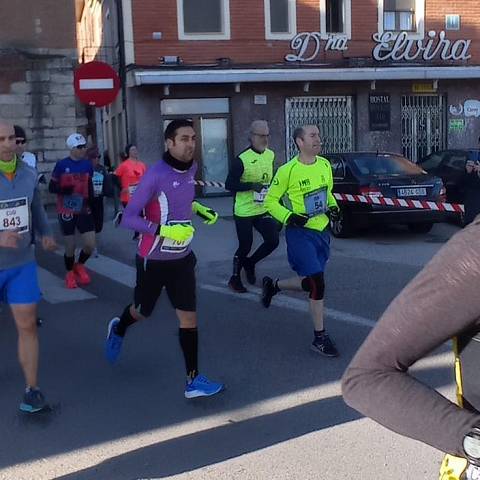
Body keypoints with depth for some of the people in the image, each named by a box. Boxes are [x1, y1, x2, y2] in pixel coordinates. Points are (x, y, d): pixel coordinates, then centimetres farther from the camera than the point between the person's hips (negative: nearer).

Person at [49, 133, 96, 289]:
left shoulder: (87, 165, 3)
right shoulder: (61, 165, -9)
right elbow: (51, 187, -4)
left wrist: (91, 202, 4)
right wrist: (63, 189, -24)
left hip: (84, 210, 3)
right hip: (66, 211, -3)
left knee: (90, 244, -1)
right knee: (70, 246, 4)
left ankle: (80, 265, 28)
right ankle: (70, 273, 28)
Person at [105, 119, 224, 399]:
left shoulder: (191, 168, -1)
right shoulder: (156, 175, -22)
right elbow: (128, 218, -23)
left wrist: (199, 208, 8)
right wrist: (164, 230, -34)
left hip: (182, 258, 5)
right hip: (154, 259, -4)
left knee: (189, 316, -1)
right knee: (143, 311, 18)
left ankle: (194, 380, 7)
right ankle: (118, 328, 53)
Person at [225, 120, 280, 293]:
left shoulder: (270, 155, 4)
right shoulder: (242, 160, -17)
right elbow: (229, 184, -16)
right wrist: (251, 185, -26)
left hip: (263, 210, 6)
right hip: (244, 212, -6)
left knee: (273, 241, -3)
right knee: (245, 247, 3)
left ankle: (250, 263, 24)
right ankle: (235, 278, 25)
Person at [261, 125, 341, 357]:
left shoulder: (325, 165, 5)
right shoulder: (287, 171, -14)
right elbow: (271, 201, -5)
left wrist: (333, 206, 2)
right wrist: (289, 217, -19)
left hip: (322, 231, 7)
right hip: (300, 233, -7)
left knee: (310, 283, 13)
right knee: (317, 283, -13)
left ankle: (273, 285, 42)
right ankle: (320, 337, 1)